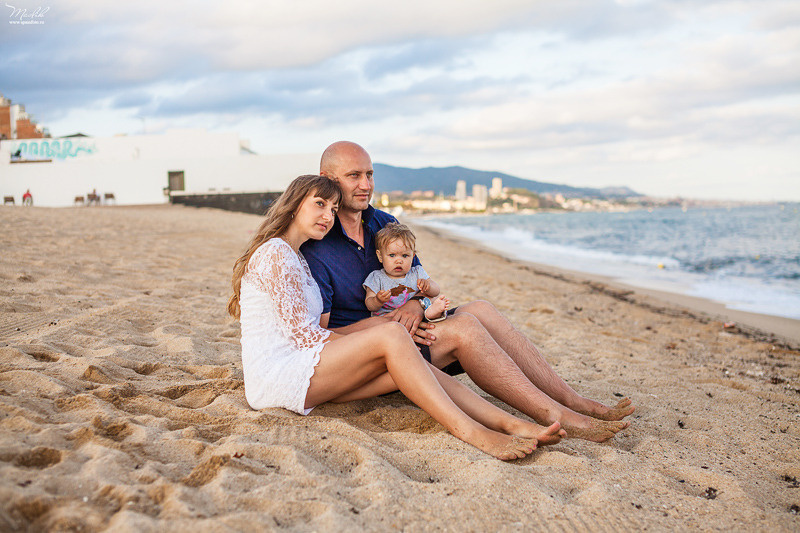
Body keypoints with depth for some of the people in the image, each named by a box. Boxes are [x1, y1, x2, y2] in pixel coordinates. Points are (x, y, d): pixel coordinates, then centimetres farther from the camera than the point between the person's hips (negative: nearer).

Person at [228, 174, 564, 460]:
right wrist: (379, 339, -7)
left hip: (300, 375, 9)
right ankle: (470, 432, -29)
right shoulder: (275, 253, -9)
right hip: (275, 378, -9)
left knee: (406, 366, -11)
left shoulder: (295, 258, 23)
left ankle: (511, 424, -19)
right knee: (392, 336, -24)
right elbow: (304, 333, -15)